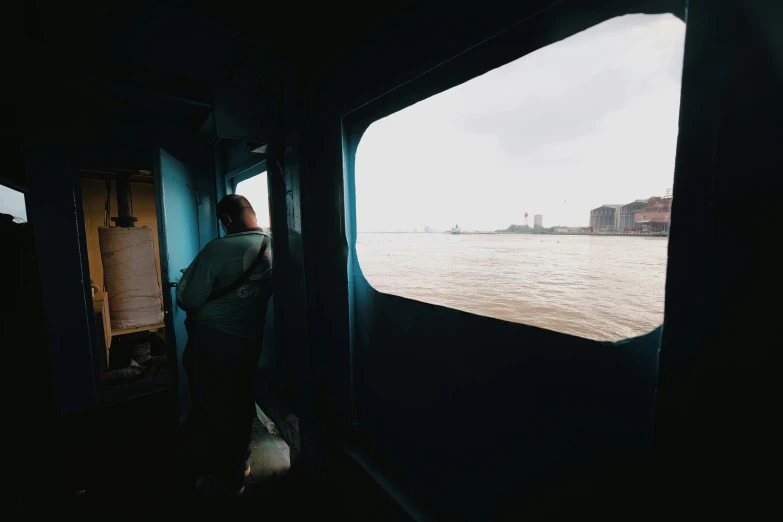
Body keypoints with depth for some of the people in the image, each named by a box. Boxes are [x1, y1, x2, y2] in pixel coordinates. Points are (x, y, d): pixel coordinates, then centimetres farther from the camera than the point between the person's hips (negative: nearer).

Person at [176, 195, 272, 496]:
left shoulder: (219, 249, -20)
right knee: (241, 403, 22)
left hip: (211, 342, -5)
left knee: (214, 407, 13)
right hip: (250, 339, 6)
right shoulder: (272, 248, -3)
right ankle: (239, 463, 42)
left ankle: (226, 480, 32)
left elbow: (188, 300, -14)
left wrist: (185, 279, 6)